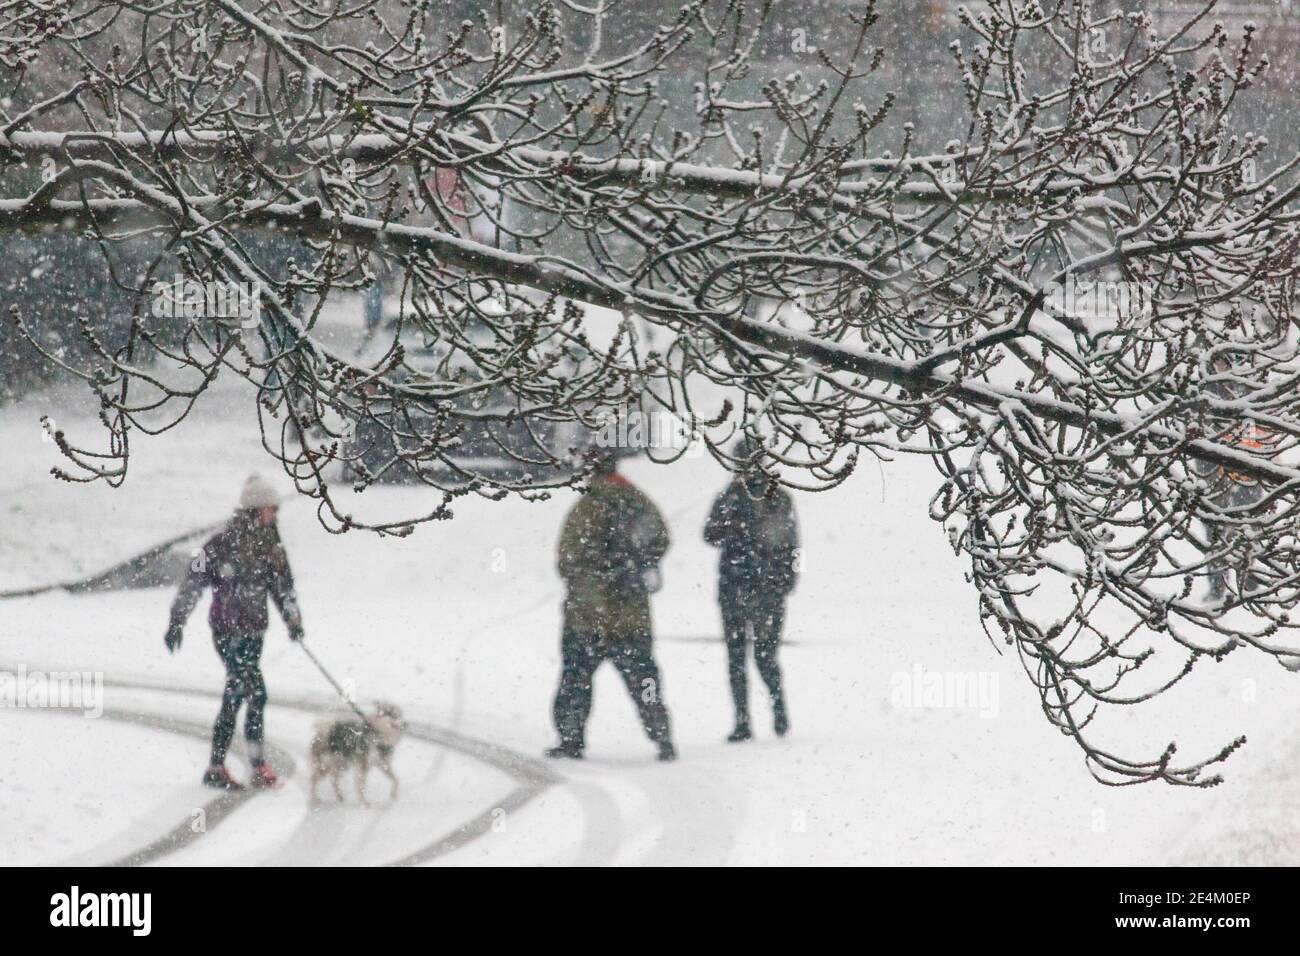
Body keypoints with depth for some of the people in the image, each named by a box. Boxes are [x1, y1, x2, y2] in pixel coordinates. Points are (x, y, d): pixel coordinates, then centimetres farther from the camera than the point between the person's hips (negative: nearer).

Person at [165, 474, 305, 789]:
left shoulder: (270, 546, 10)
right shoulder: (225, 542, -12)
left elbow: (283, 586, 15)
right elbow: (195, 580, -10)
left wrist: (293, 620, 2)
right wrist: (177, 620, -11)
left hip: (253, 630, 7)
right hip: (228, 628, -7)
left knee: (235, 696, 10)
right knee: (256, 693, -13)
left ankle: (216, 767, 17)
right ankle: (259, 768, -11)